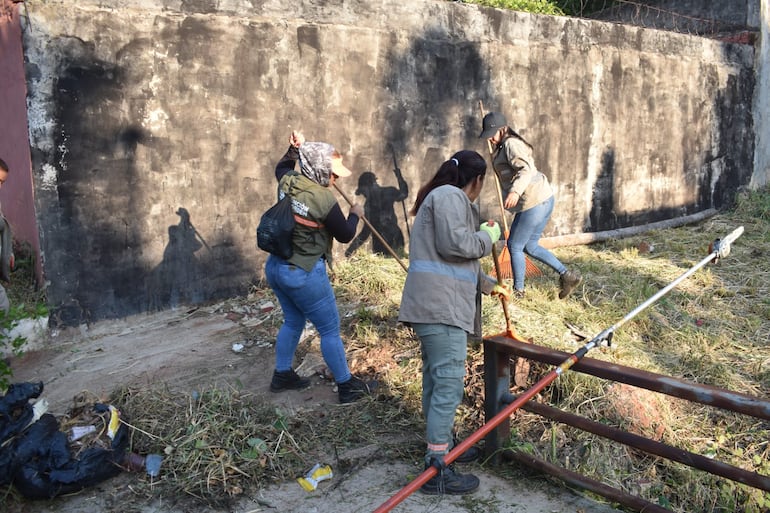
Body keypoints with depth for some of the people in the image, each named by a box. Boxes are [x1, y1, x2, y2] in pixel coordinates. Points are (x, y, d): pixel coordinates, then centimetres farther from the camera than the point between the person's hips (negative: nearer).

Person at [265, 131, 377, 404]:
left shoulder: (288, 182, -2)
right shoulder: (324, 200, -22)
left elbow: (281, 168, 26)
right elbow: (345, 235, -7)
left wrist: (294, 149, 15)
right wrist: (354, 215, 11)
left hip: (276, 266, 8)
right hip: (304, 273, -8)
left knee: (292, 321, 25)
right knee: (330, 329, 5)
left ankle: (282, 375, 37)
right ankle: (347, 386, 16)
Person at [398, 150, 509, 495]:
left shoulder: (447, 198, 27)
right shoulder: (449, 196, -6)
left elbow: (460, 262, 34)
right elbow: (454, 245, -20)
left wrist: (489, 286, 43)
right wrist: (489, 235, -2)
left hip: (436, 305, 11)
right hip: (440, 306, -11)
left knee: (436, 379, 17)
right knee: (449, 383, -10)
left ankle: (442, 444, 29)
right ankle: (436, 469, -6)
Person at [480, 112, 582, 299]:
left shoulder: (510, 144, -11)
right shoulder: (503, 147, 20)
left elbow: (526, 169, -27)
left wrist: (515, 191, -41)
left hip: (535, 201, -11)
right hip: (542, 199, 11)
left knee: (515, 246, 1)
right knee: (529, 246, 17)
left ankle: (518, 291, 14)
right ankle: (567, 275, 18)